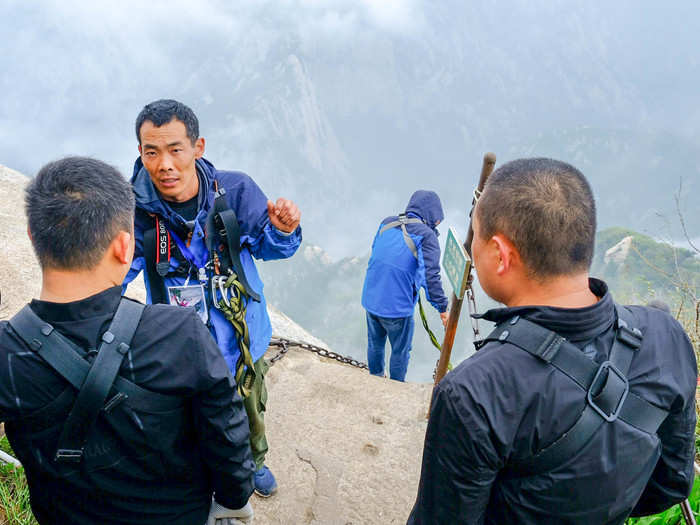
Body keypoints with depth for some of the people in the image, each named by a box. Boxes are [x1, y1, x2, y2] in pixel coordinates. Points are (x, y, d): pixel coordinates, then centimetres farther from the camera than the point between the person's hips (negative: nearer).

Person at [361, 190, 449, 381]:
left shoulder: (386, 224, 3)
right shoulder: (426, 235, -16)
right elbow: (430, 276, -20)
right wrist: (442, 308, -13)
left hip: (370, 300, 6)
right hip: (397, 307, -6)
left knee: (375, 345, 27)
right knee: (400, 352, 17)